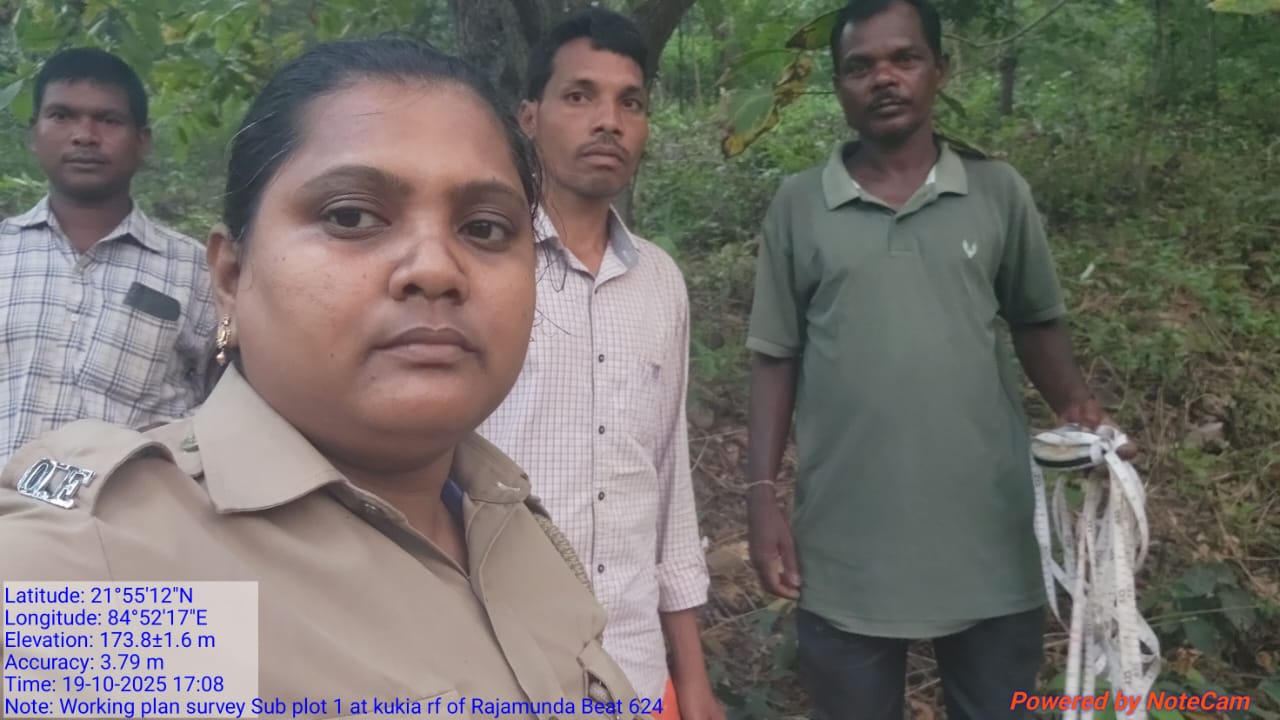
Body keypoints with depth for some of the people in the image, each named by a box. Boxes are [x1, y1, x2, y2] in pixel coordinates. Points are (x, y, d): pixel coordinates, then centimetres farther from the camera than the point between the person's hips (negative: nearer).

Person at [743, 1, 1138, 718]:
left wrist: (1080, 407, -9)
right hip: (847, 544, 0)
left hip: (992, 532, 1)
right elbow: (776, 356, 3)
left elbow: (1037, 321, 10)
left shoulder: (1000, 191, 2)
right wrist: (763, 492, -2)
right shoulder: (797, 205, 0)